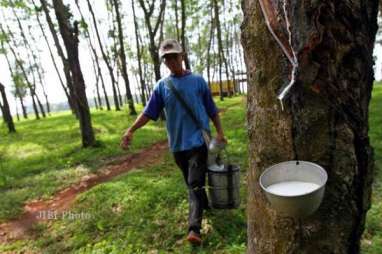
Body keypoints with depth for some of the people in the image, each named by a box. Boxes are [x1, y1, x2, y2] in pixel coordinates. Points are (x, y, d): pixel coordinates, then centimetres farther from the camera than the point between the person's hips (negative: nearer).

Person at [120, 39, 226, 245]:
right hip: (177, 143, 3)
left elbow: (212, 110, 4)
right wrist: (131, 130, -12)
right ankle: (205, 206, 41)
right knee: (192, 184, 18)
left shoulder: (198, 81, -1)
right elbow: (149, 112, -1)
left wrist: (219, 132, 2)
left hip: (197, 140, -3)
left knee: (195, 184, -9)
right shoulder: (161, 86, 3)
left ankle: (194, 229, -9)